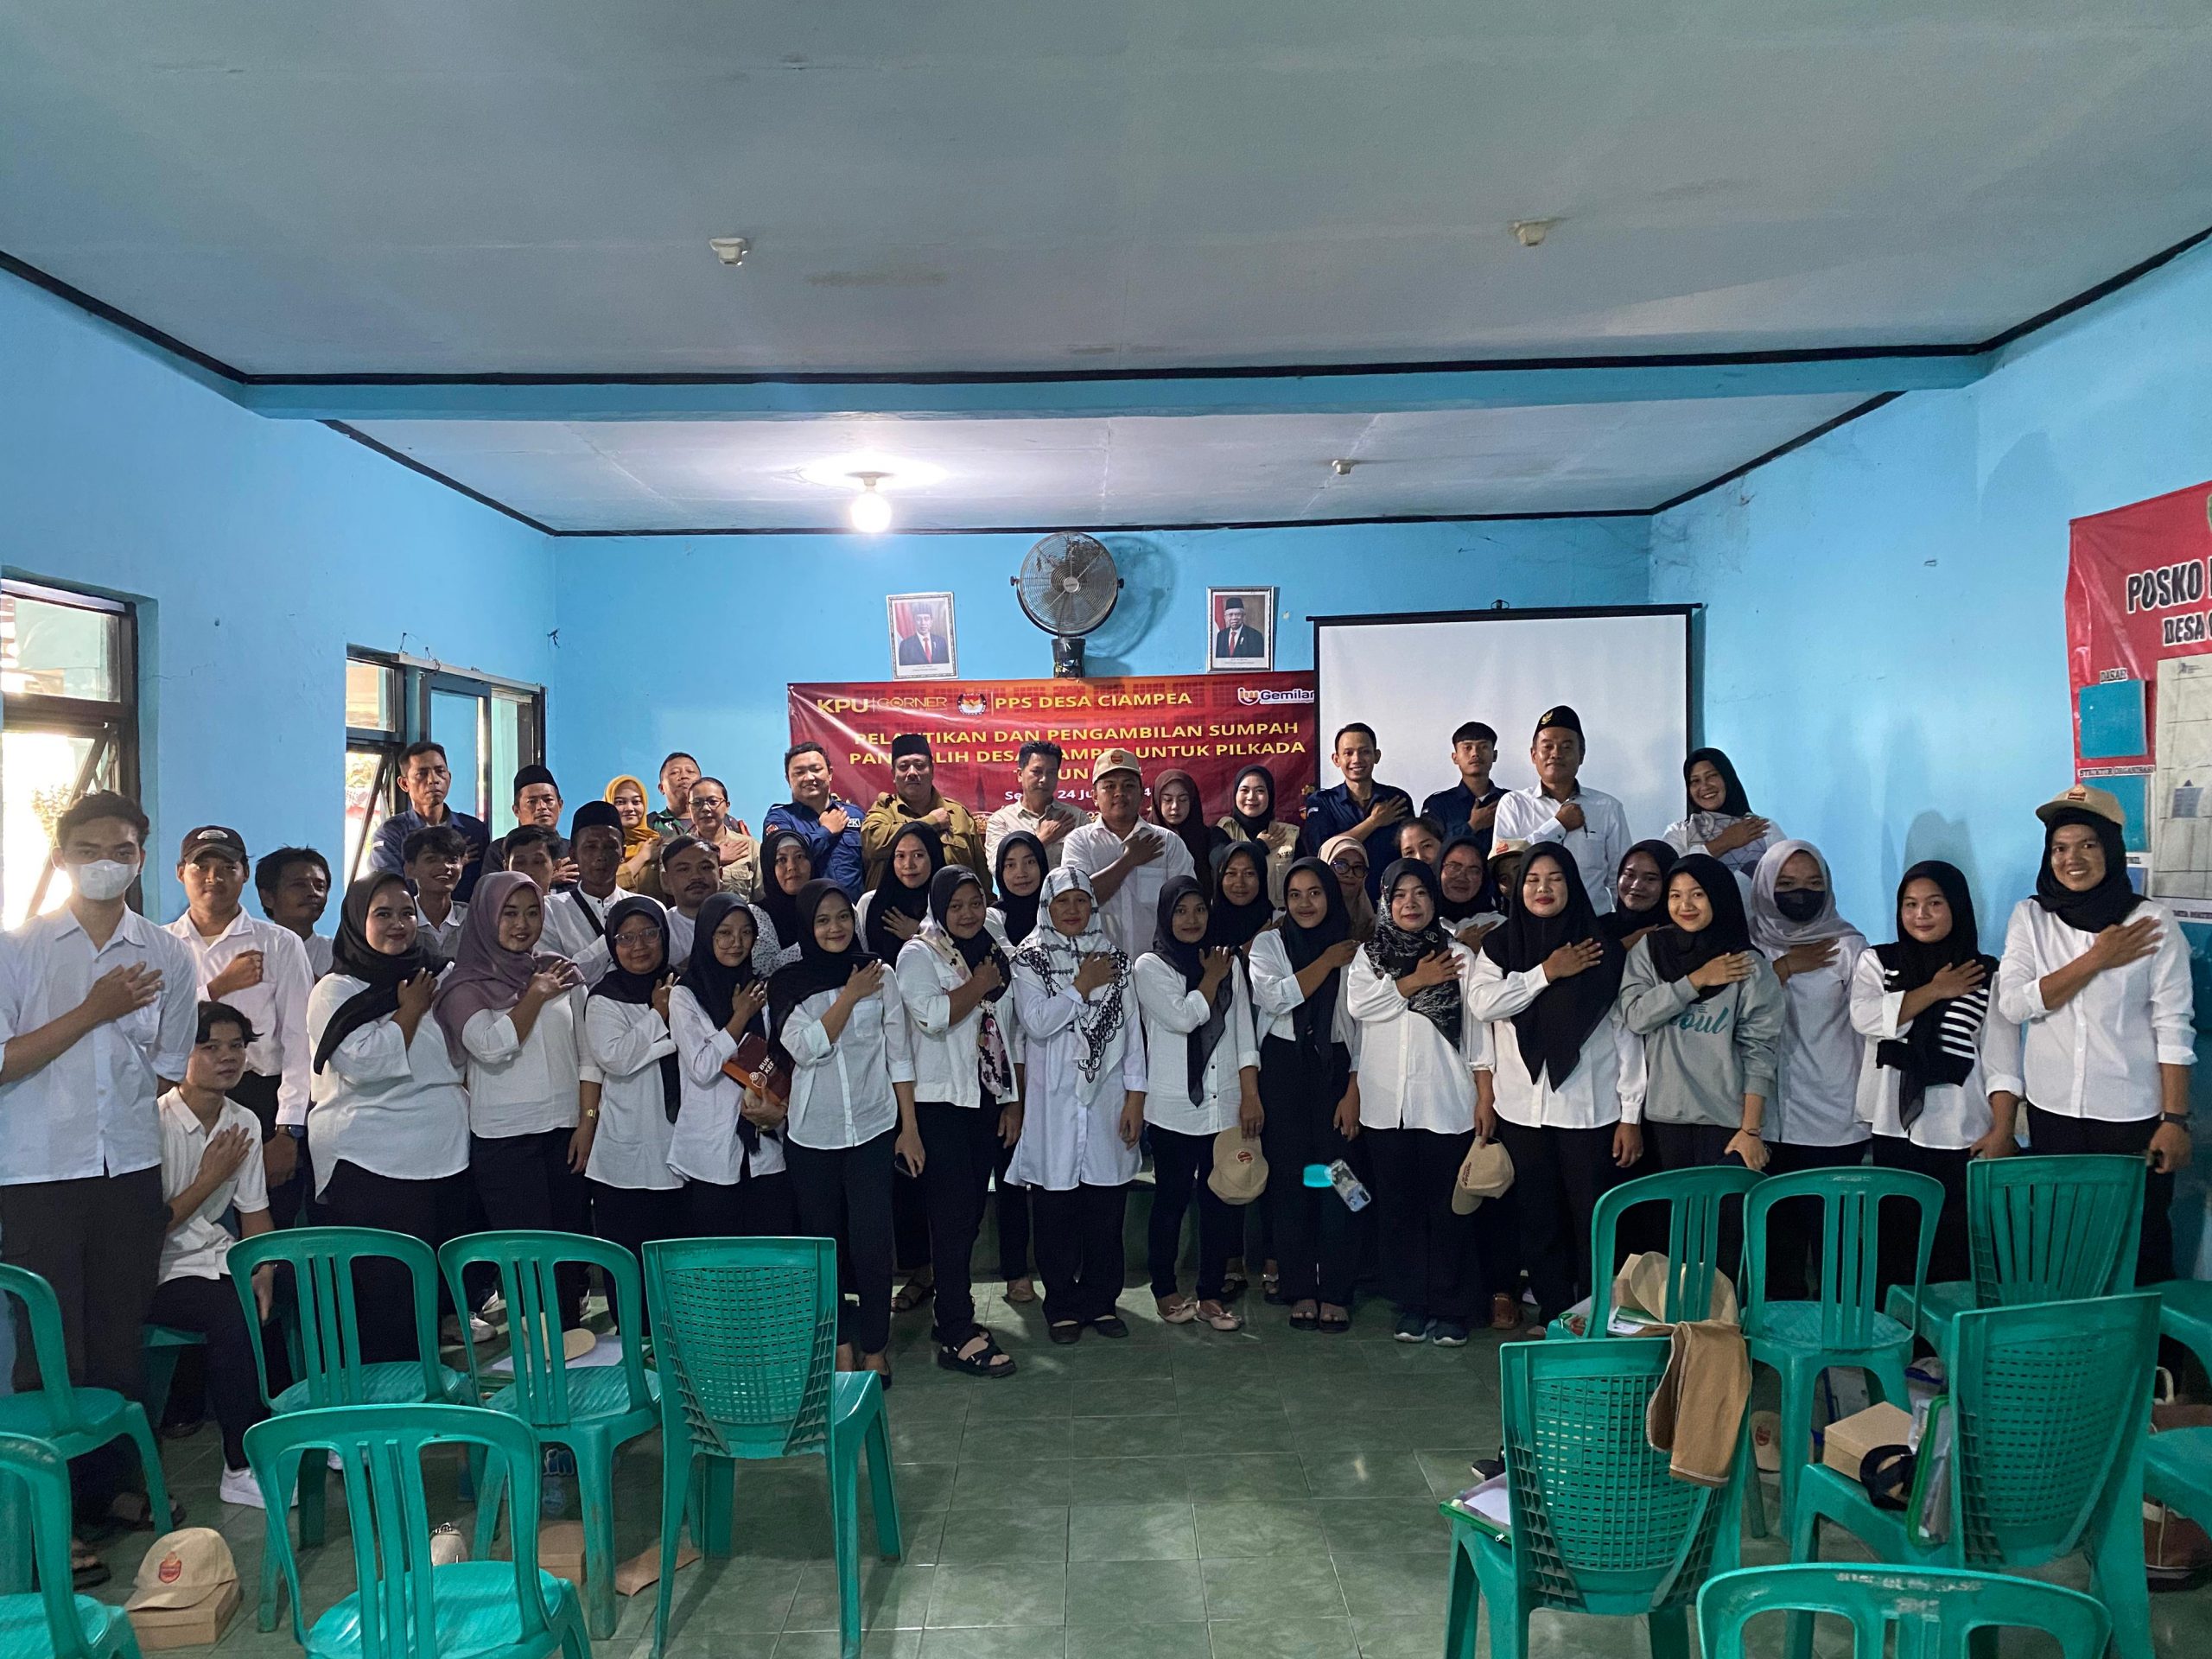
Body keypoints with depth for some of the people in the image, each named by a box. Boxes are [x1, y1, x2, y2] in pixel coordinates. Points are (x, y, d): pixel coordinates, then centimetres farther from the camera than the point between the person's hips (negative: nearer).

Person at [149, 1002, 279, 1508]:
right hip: (160, 1272, -6)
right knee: (233, 1315, -33)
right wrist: (211, 1177, -14)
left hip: (218, 1258, 7)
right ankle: (243, 1469, -20)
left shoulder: (245, 1123, 6)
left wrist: (264, 1269, -6)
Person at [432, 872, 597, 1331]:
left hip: (565, 1129, 3)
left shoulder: (563, 974, 8)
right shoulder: (465, 985, 0)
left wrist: (587, 1120, 0)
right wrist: (535, 996, -9)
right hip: (504, 1137, -3)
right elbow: (492, 1047, -15)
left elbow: (586, 1055, 7)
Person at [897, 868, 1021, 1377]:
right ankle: (957, 1336, -4)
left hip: (988, 1100, 6)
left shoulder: (998, 954, 14)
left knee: (970, 1214, 10)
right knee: (954, 1215, -8)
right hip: (940, 1101, -6)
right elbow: (933, 1016, -21)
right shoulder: (919, 954, -4)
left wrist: (1014, 1100, 11)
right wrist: (981, 983, -9)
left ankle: (954, 1313, 22)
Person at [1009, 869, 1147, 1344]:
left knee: (1107, 1204, 5)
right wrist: (1082, 986, -9)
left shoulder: (1113, 958, 9)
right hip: (1054, 1100, -2)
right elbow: (1036, 1022, -12)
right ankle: (1062, 1305, 16)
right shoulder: (1030, 959, 1)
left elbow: (1131, 1028, 7)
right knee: (1056, 1204, 2)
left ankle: (1100, 1300, 20)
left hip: (1107, 1097, 2)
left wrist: (1135, 1094, 2)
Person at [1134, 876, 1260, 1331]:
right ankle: (1165, 1290, 20)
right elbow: (1182, 1017, -15)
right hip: (1174, 1106, -3)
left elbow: (1243, 1034, 8)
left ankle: (1211, 1293, 17)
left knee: (1222, 1199, 5)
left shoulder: (1228, 963, 12)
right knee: (1172, 1199, 5)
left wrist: (1251, 1096, 1)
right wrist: (1211, 978, -1)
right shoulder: (1150, 966, 0)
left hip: (1225, 1105, 4)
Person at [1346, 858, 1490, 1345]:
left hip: (1446, 1103, -2)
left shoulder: (1458, 956, 3)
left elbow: (1476, 1026, 1)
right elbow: (1358, 1003, -7)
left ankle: (1451, 1310, 13)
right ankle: (1411, 1306, 19)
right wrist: (1415, 982, -8)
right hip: (1385, 1104, 2)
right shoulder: (1369, 954, 10)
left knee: (1448, 1207, 2)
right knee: (1399, 1206, 8)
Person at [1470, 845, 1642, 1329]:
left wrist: (1631, 1114, -3)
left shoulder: (1603, 949, 1)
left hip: (1590, 1110, -2)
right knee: (1539, 1221, 8)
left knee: (1594, 1223, -1)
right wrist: (1546, 973, -11)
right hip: (1522, 1108, 2)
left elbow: (1627, 1033, 0)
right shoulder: (1499, 946, 8)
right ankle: (1554, 1316, 19)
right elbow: (1482, 1003, -9)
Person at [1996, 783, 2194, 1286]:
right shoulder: (2031, 917, 2)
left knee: (2140, 1244, 2)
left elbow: (2173, 1029, -5)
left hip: (2132, 1113, -2)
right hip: (2052, 1110, 2)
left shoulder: (2152, 921, -4)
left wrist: (2175, 1119, -9)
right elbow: (2012, 1003, -9)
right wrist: (2097, 960, -12)